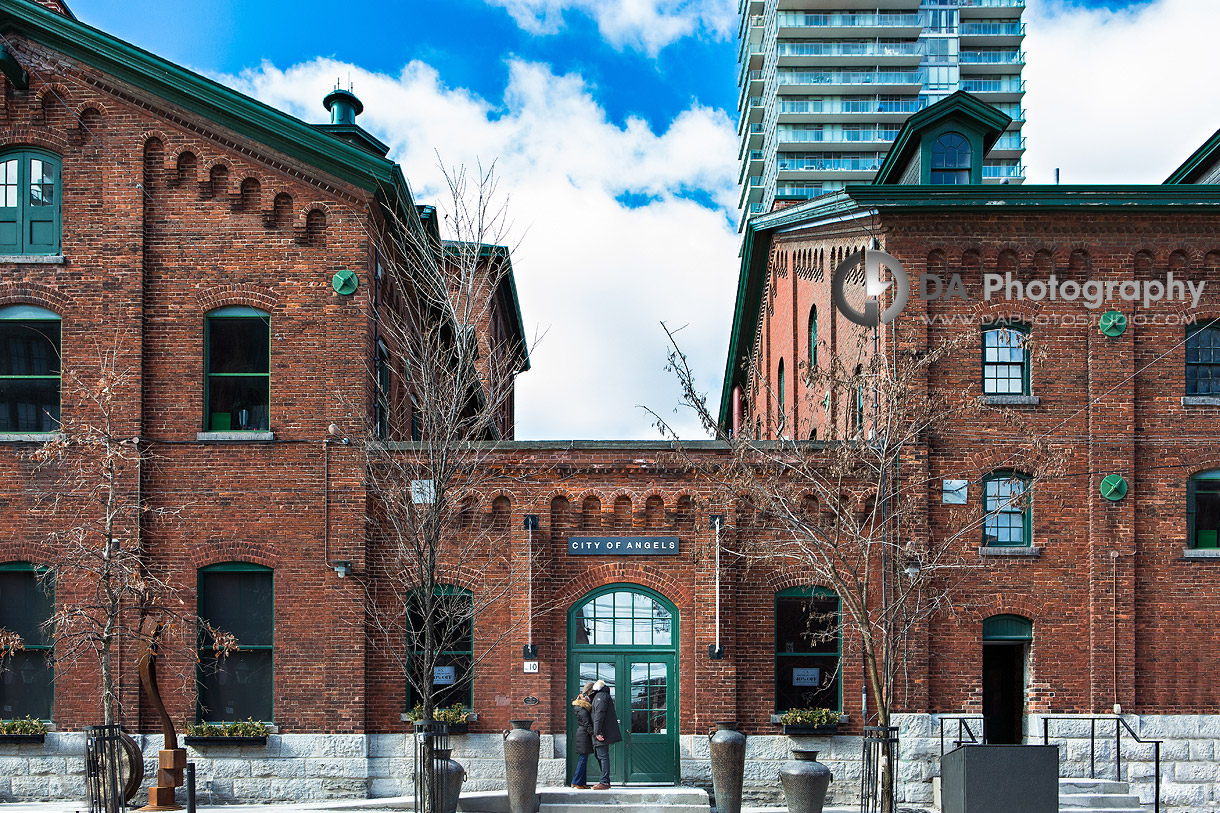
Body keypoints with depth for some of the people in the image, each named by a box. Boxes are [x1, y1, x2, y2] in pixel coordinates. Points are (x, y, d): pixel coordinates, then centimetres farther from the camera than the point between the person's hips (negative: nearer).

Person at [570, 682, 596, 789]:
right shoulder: (583, 709, -14)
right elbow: (587, 724, -18)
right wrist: (594, 734, -19)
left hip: (582, 734, 10)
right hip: (584, 735, -10)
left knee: (584, 759, 11)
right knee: (583, 758, -6)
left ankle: (582, 782, 14)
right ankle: (576, 782, -3)